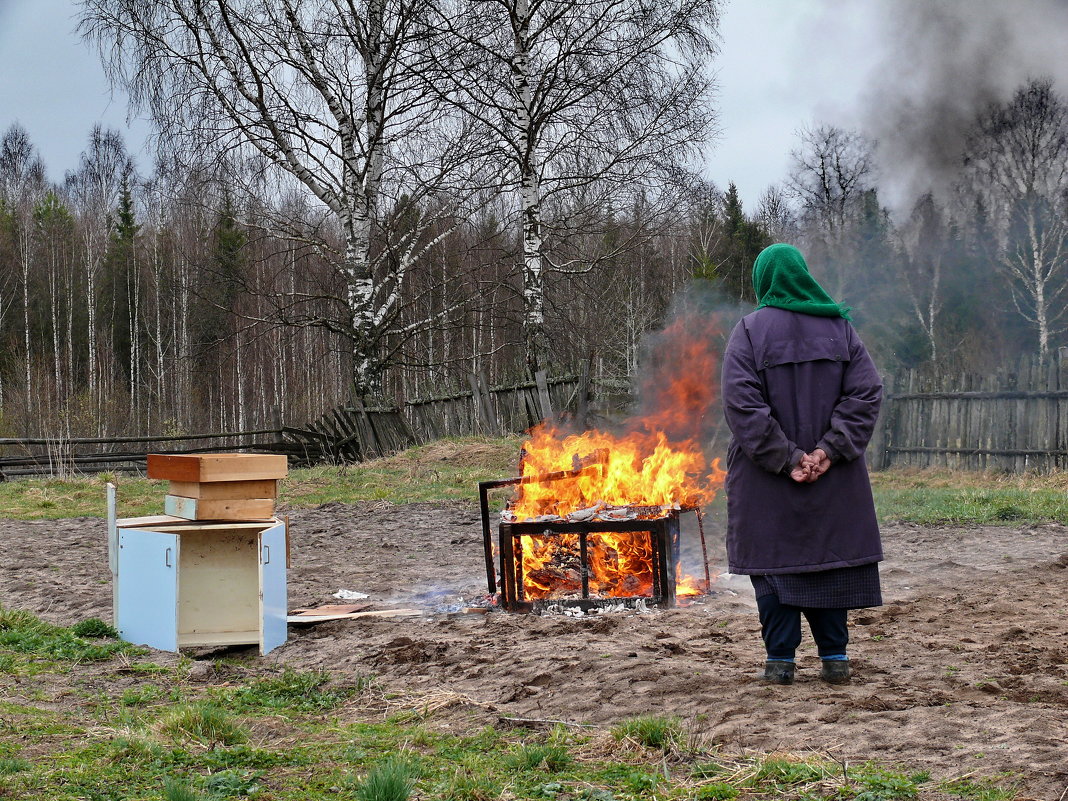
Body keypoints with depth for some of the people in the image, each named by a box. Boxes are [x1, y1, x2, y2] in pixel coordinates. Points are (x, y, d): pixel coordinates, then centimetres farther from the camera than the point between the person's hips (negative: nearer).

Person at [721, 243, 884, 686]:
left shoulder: (750, 331, -7)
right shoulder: (839, 327, 4)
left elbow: (742, 404, -16)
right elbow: (867, 392, -5)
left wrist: (784, 458, -14)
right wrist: (829, 450, -10)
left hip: (766, 481, -3)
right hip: (834, 478, 3)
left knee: (773, 557, 6)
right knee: (830, 552, 12)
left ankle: (780, 659, 7)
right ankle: (835, 657, 14)